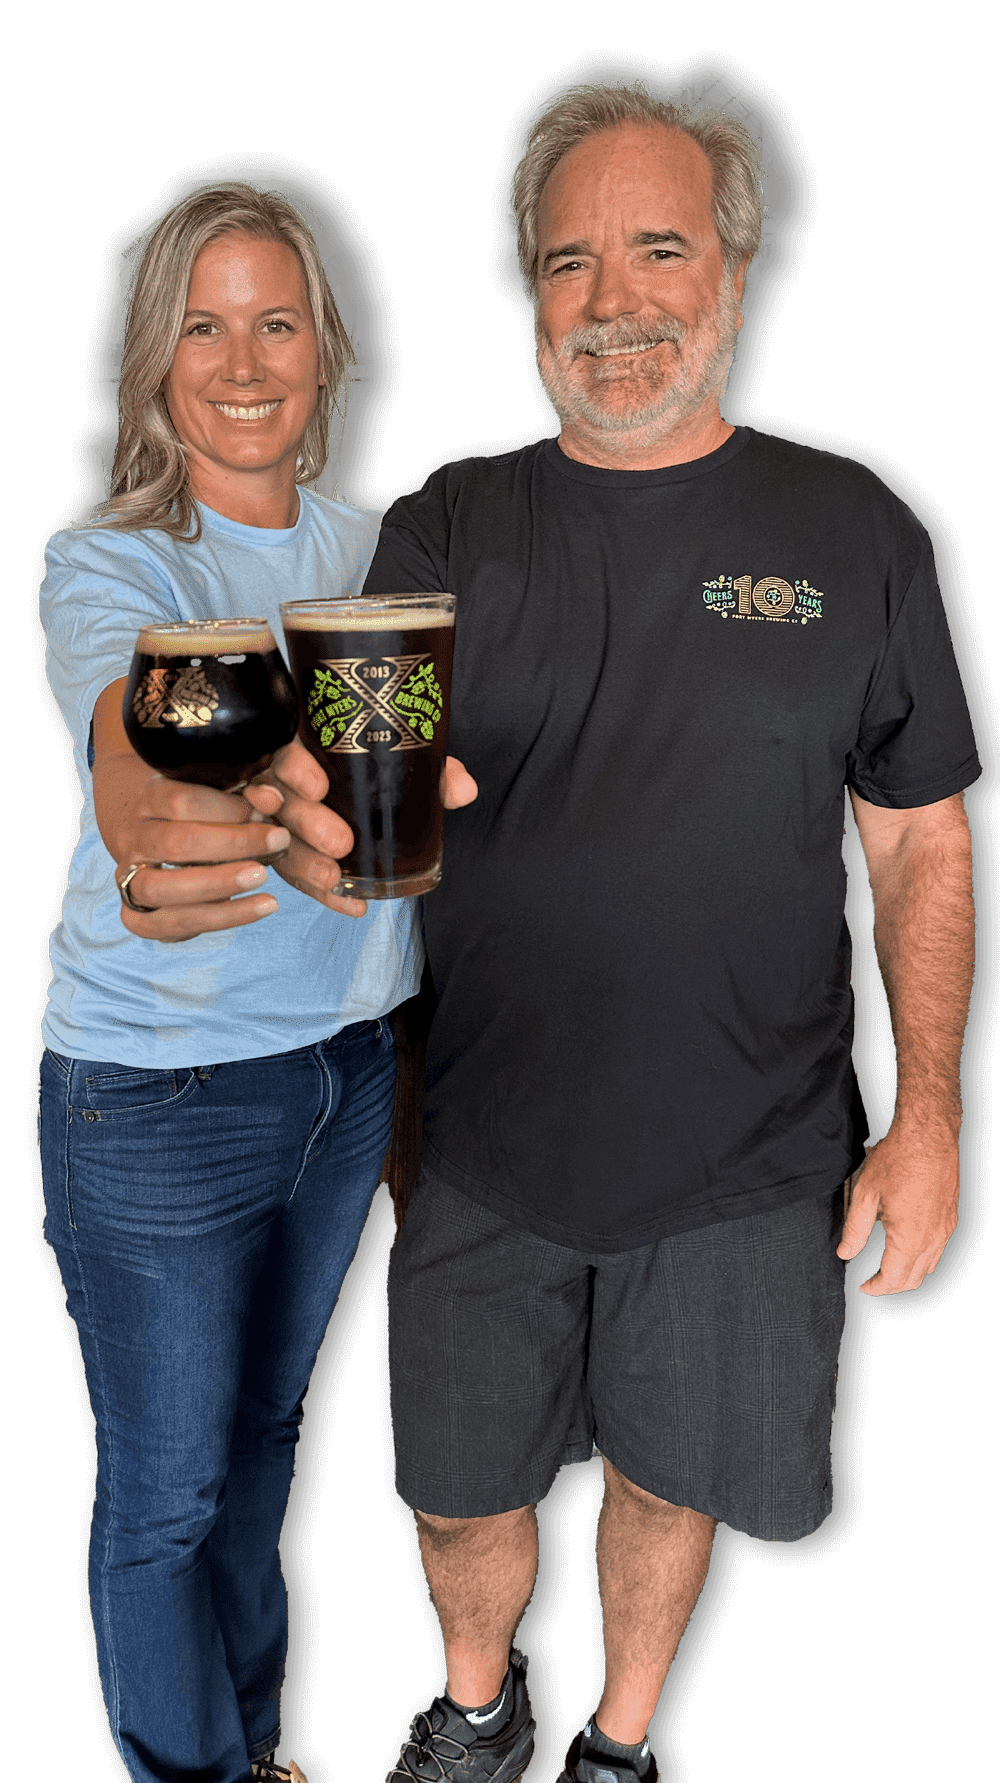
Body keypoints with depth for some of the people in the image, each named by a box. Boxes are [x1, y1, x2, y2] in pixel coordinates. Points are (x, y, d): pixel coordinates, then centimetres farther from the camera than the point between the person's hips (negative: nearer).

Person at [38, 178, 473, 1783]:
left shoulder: (372, 547, 4)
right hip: (157, 1094, -5)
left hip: (349, 1064, 5)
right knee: (166, 1487, 11)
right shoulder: (107, 564, -14)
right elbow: (127, 751, -37)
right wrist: (197, 808, -59)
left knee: (265, 1429, 24)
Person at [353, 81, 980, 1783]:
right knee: (464, 1488, 18)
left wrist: (929, 1116, -6)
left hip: (744, 1164, 0)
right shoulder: (449, 526, -1)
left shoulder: (852, 532, -3)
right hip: (486, 1147, 1)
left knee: (669, 1479, 18)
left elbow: (921, 839, 0)